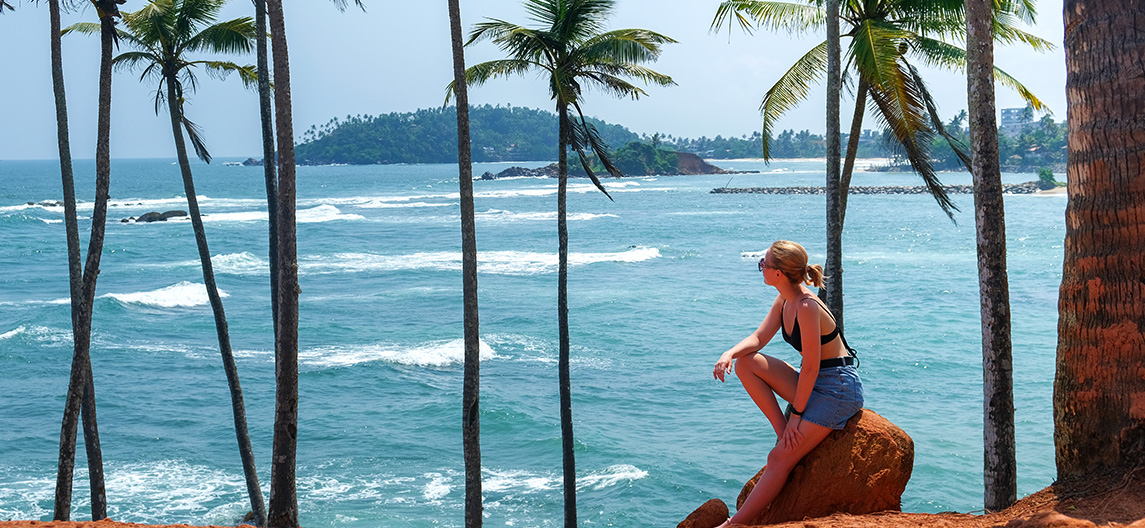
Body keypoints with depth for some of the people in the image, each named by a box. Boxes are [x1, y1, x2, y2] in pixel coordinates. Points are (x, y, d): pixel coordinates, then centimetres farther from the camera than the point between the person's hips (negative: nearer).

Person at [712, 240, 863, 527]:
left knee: (779, 458, -14)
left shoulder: (807, 307, -24)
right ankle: (785, 433, -3)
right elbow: (758, 338, 7)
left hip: (838, 388, -9)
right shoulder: (784, 301, 3)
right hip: (812, 383, 9)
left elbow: (810, 367, -22)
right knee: (746, 363, -6)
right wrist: (730, 353, -14)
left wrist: (797, 414, -15)